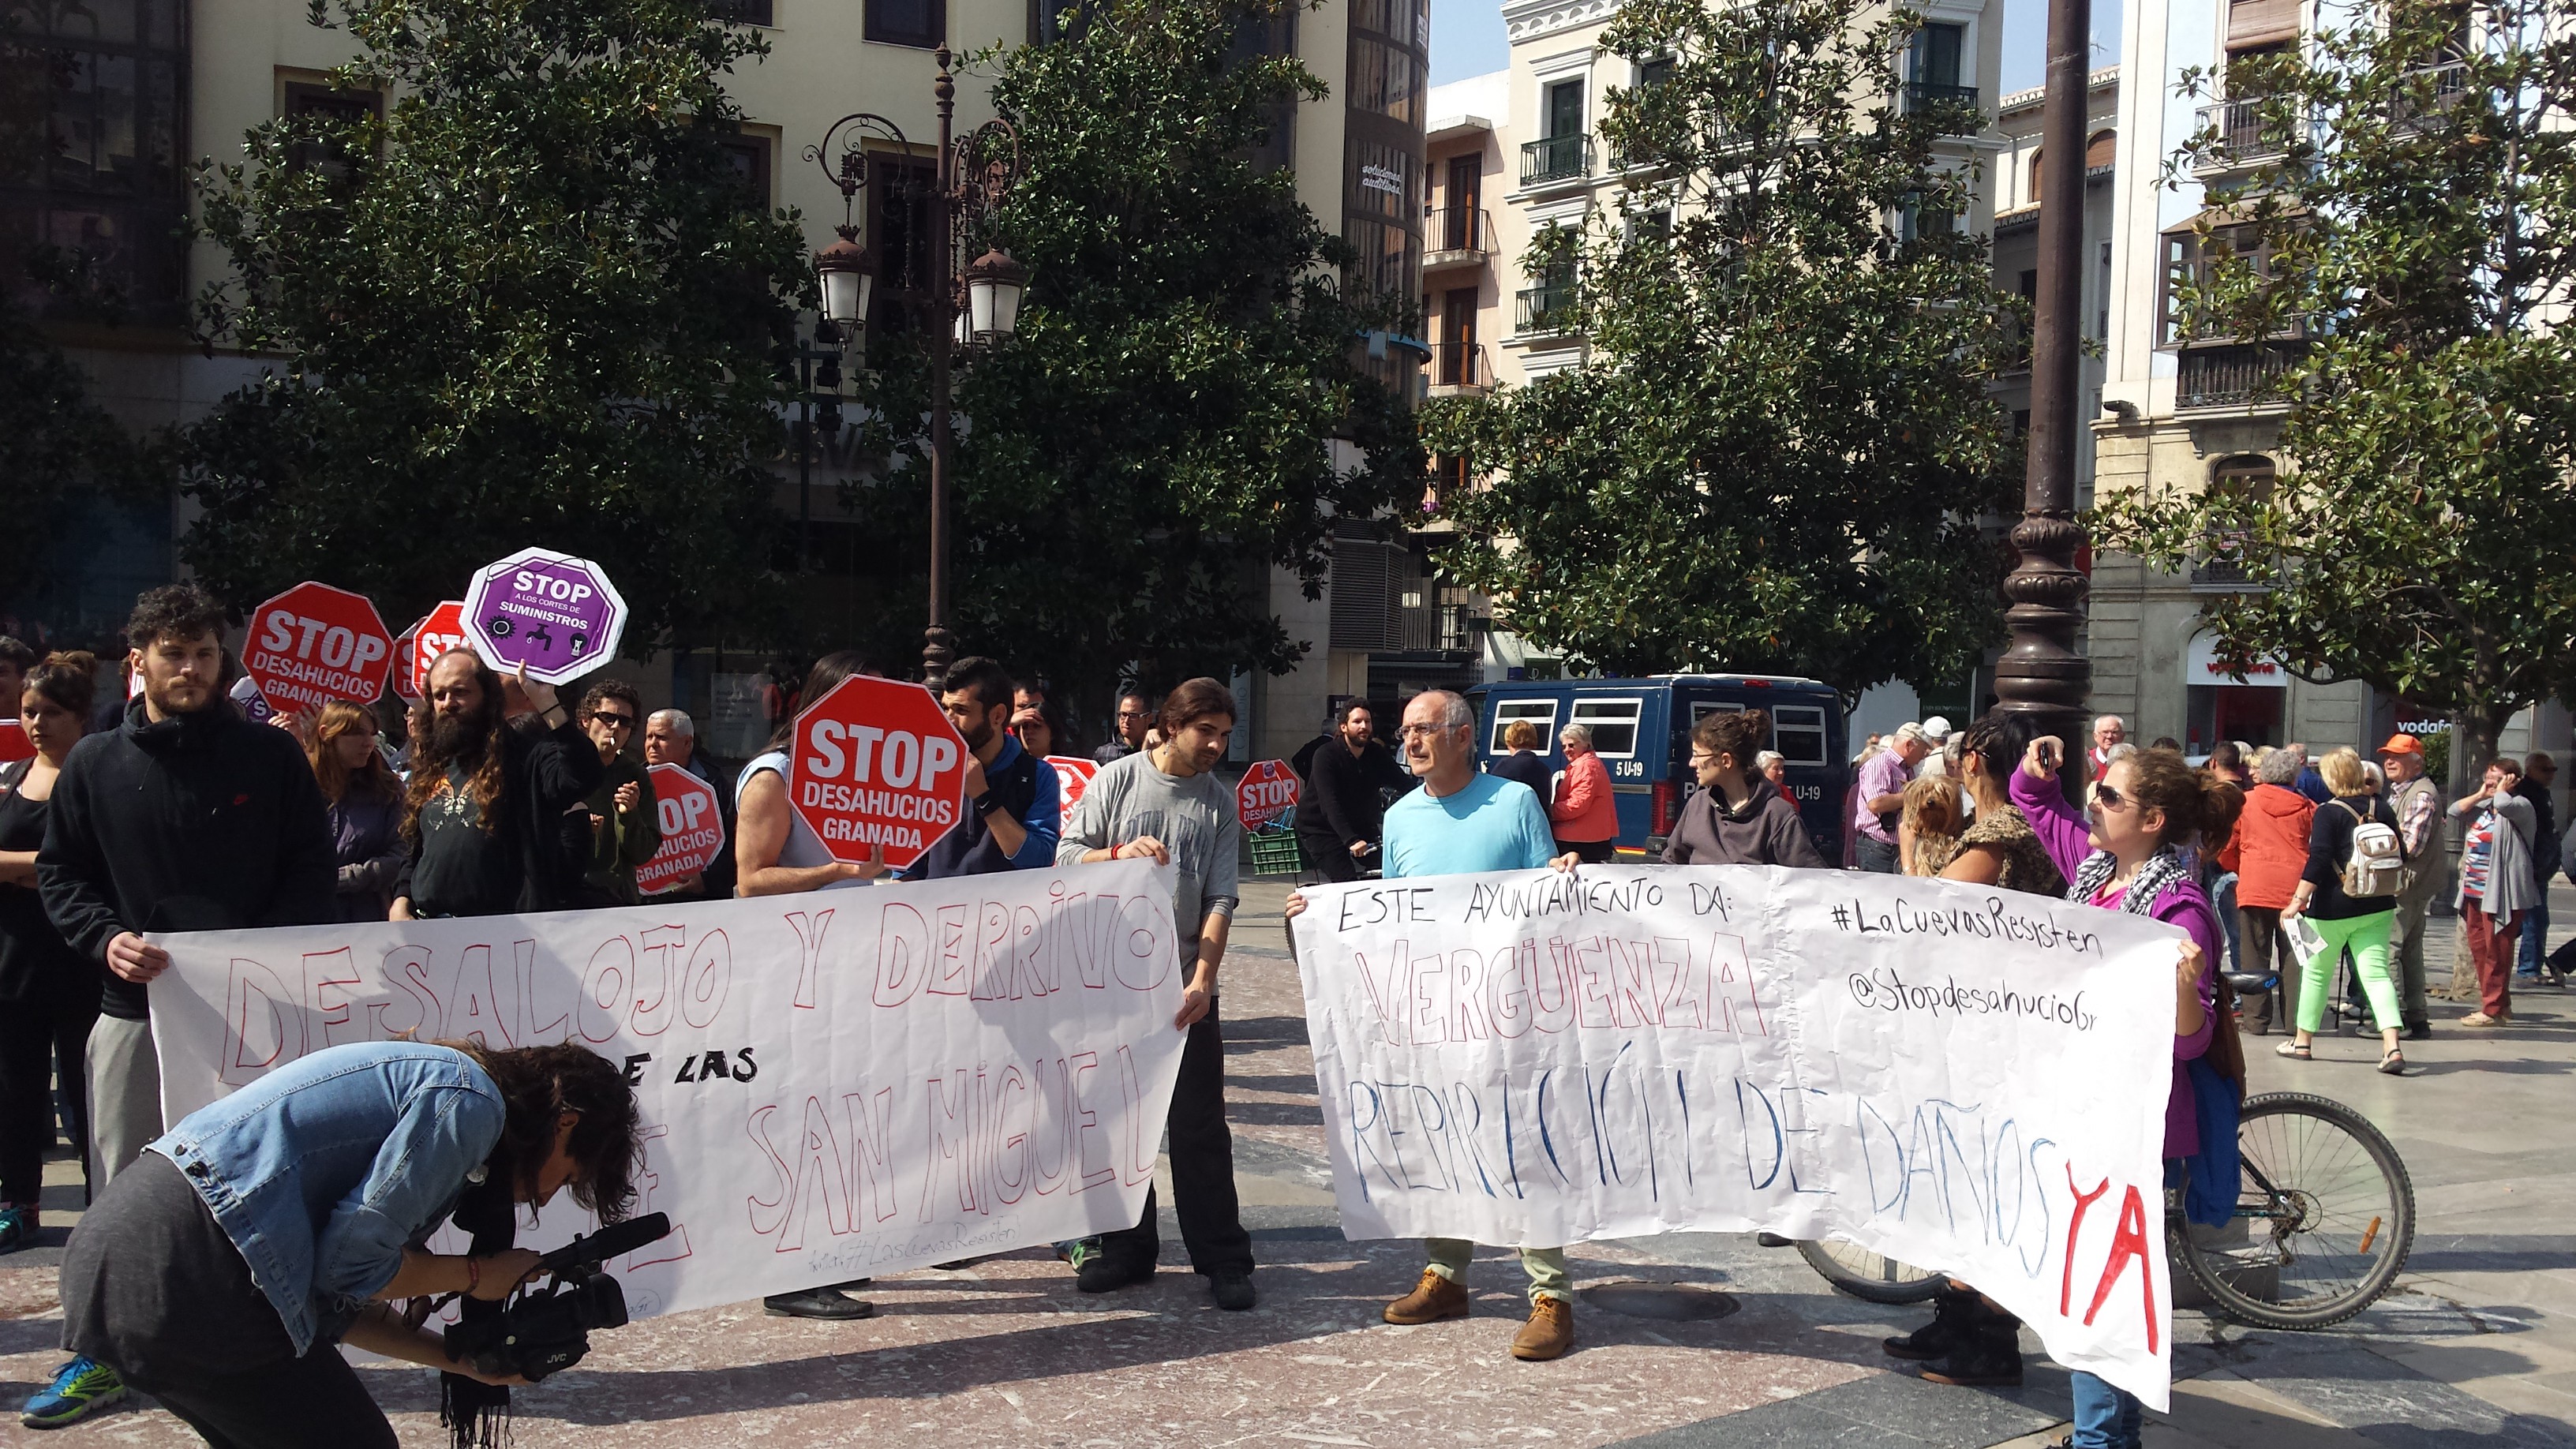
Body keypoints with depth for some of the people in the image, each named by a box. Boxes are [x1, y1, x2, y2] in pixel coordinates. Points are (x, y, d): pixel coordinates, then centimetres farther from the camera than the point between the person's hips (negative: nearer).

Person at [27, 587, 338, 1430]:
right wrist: (106, 939, -10)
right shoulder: (94, 764, 6)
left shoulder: (271, 757, 2)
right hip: (134, 1009, 1)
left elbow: (314, 874, 3)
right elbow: (59, 874, 9)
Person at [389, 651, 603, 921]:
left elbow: (581, 778, -25)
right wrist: (402, 900, 9)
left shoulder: (523, 749, -5)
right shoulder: (431, 769, 19)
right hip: (429, 929, 7)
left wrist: (547, 703, -23)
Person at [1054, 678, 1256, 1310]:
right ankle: (1126, 1247, 19)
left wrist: (1202, 980, -13)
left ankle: (1223, 1258, 8)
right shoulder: (1116, 779, 1)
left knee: (1200, 1125, 1)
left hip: (1185, 984, 0)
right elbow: (1066, 860, -1)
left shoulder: (1220, 803, 4)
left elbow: (1220, 900, -2)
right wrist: (1121, 852, -20)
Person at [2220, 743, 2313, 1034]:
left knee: (2255, 956, 4)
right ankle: (2295, 1019, 6)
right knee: (2293, 957, 5)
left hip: (2254, 889, -1)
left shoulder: (2245, 802, 4)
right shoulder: (2307, 808, 5)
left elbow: (2225, 849, 6)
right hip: (2295, 890, 1)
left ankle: (2257, 1019, 4)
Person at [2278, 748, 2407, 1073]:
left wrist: (2298, 900, -18)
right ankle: (2392, 1046, -17)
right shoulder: (2383, 809, 4)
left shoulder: (2329, 812, -11)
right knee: (2376, 973, -1)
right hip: (2377, 907, 4)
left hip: (2333, 908, -4)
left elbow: (2319, 860, -18)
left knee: (2316, 972, 12)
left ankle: (2302, 1041, 23)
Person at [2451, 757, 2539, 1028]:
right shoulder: (2482, 806, 18)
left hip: (2502, 891, -9)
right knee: (2478, 947, 13)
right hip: (2476, 890, 9)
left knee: (2497, 951, -6)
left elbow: (2503, 804, -27)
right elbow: (2455, 810, 11)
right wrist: (2480, 794, 8)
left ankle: (2493, 1010, -2)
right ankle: (2500, 1004, 23)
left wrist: (2501, 790, -8)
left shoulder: (2520, 805, -7)